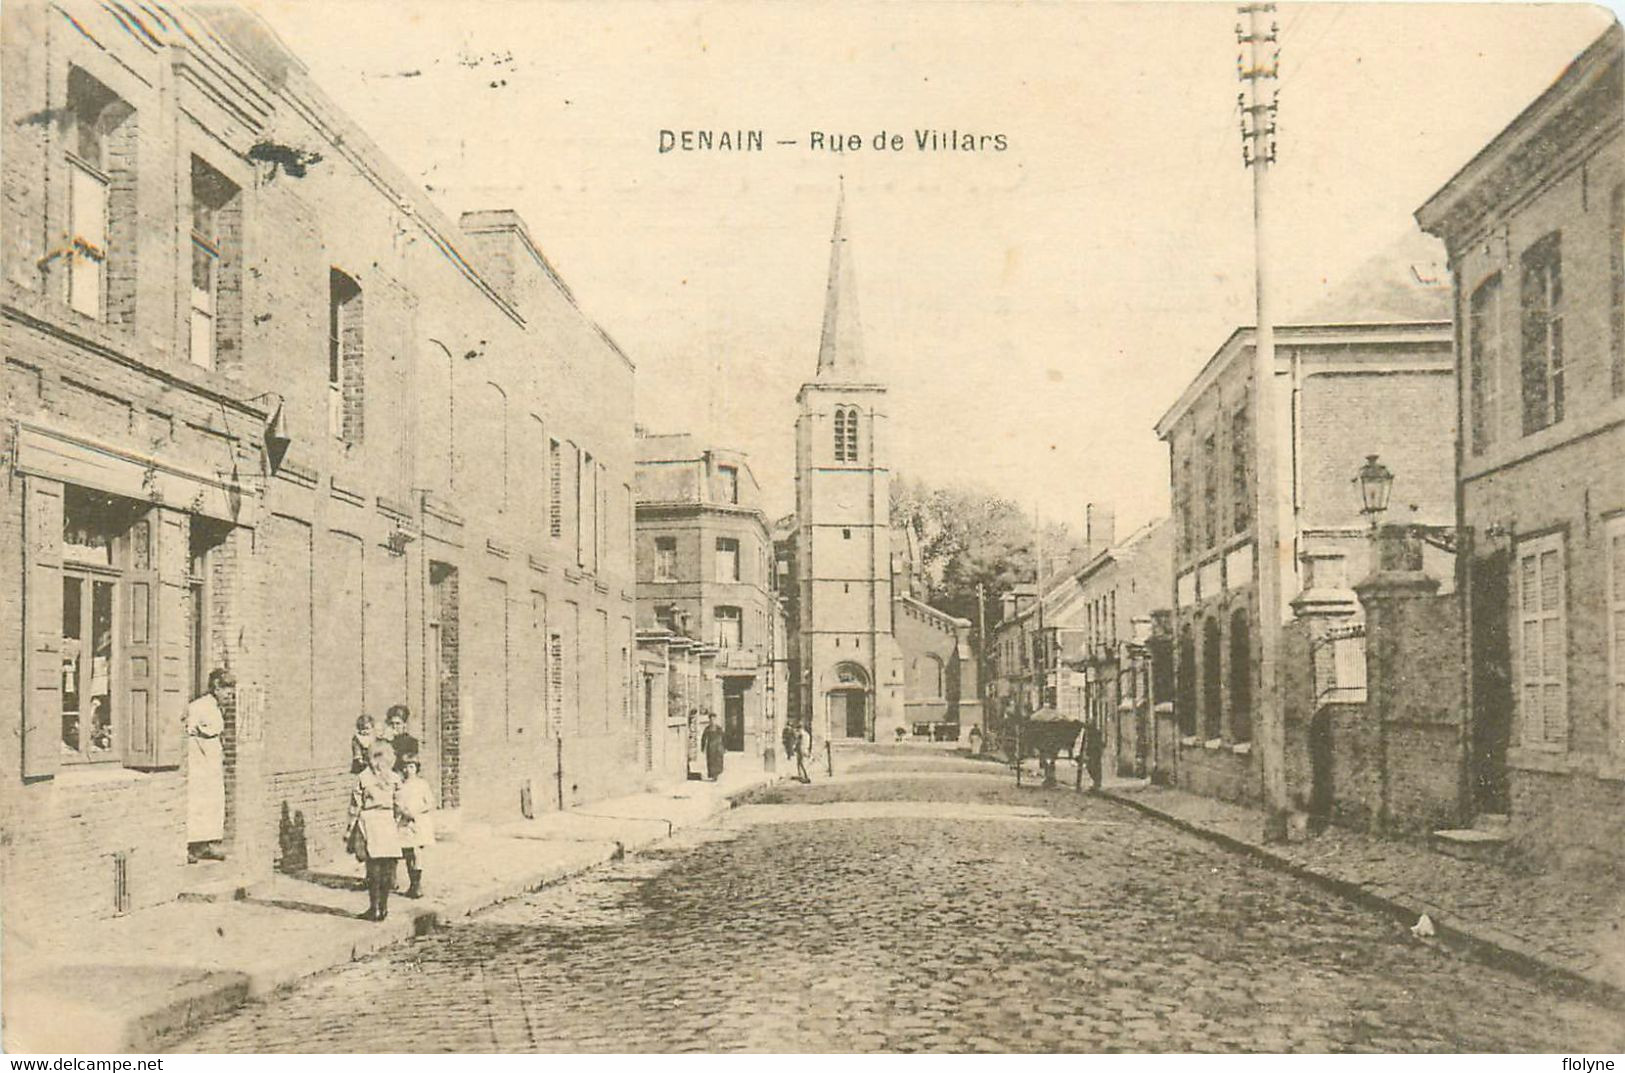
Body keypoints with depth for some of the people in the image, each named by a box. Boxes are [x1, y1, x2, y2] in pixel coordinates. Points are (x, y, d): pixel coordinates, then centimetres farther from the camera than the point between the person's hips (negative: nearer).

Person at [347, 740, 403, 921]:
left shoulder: (362, 778, -2)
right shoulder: (395, 779, 2)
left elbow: (355, 807, -1)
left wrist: (350, 832, 5)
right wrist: (400, 825, 12)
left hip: (368, 821, -1)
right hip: (389, 823, 1)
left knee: (374, 870, 2)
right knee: (388, 869, 7)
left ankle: (374, 908, 3)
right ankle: (383, 906, 10)